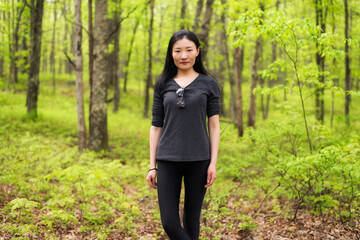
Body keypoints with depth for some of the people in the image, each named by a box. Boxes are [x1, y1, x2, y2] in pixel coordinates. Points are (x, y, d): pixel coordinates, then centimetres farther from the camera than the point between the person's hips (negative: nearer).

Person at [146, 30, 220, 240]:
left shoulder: (209, 84, 4)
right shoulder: (163, 85, 7)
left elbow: (214, 126, 2)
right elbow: (156, 126, 8)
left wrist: (213, 163, -5)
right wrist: (152, 166, 4)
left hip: (198, 160, -1)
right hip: (168, 161, 1)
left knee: (191, 220, 8)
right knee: (169, 222, -4)